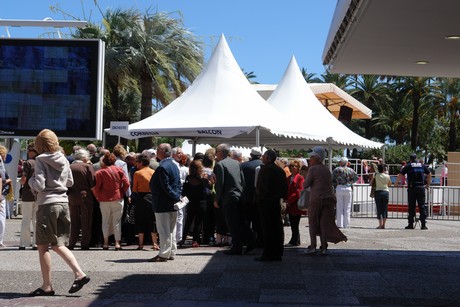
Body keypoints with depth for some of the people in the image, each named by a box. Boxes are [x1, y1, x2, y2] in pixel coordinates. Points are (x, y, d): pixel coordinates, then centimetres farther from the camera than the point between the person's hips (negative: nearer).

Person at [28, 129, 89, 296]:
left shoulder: (40, 160, -8)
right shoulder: (63, 159, 9)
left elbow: (39, 185, -14)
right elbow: (70, 182, 19)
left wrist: (31, 180, 5)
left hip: (47, 204, -6)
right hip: (64, 203, 6)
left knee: (43, 246, 4)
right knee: (58, 245, 15)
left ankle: (47, 286, 5)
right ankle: (79, 274, 1)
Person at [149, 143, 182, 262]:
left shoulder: (162, 167, -18)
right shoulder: (174, 165, 12)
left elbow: (165, 186, -21)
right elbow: (178, 184, 14)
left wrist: (175, 197, -14)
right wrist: (177, 196, 8)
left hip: (163, 204, -9)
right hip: (172, 204, 9)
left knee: (164, 230, -4)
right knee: (171, 230, 14)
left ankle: (164, 254, -1)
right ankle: (171, 253, 20)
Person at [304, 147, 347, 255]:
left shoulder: (313, 169, -7)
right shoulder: (326, 169, 16)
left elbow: (305, 185, -6)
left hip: (316, 199, -5)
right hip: (329, 198, 6)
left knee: (313, 223, 5)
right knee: (325, 223, 5)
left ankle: (312, 246, 0)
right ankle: (324, 247, 3)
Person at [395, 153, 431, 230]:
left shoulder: (408, 166, 4)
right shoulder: (422, 165, 13)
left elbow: (400, 175, 0)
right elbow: (429, 174, 24)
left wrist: (396, 183, 14)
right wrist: (428, 184, 36)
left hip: (412, 188, -2)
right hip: (421, 188, 2)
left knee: (411, 206, 3)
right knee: (422, 206, 4)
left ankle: (411, 224, 4)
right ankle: (423, 224, -1)